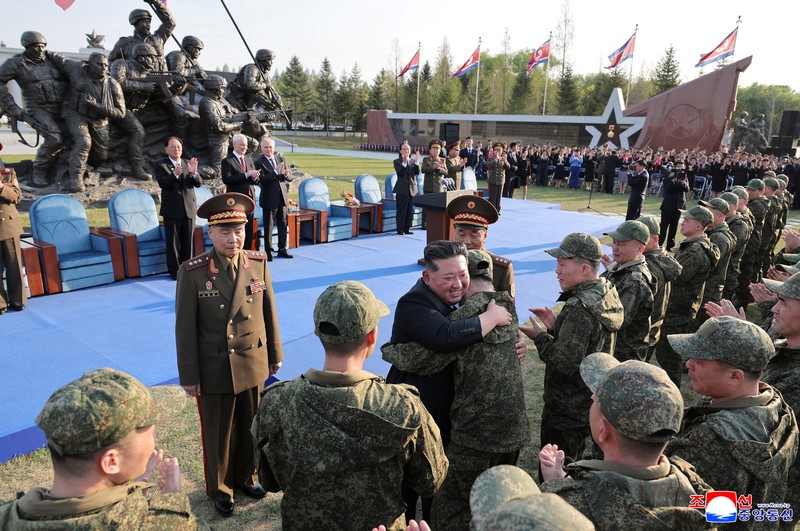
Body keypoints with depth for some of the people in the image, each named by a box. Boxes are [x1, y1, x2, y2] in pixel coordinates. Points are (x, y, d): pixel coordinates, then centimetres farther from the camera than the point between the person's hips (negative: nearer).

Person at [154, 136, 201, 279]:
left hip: (189, 208, 3)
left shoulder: (188, 163, 9)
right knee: (173, 242, 2)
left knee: (187, 241, 9)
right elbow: (162, 184, -16)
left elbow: (198, 183, 1)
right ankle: (174, 271, 11)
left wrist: (194, 173, -21)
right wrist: (175, 174, -34)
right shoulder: (160, 165, -1)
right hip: (172, 210, -3)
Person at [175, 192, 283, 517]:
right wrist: (188, 376, -6)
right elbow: (185, 328, -10)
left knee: (251, 429, 20)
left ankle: (245, 476, 45)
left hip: (254, 367, 3)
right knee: (218, 435, 17)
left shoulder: (259, 262, -6)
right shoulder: (192, 272, -15)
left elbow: (269, 311, 3)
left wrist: (275, 354, 9)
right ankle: (220, 489, 40)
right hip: (214, 372, -3)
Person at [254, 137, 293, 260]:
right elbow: (263, 180, -18)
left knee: (283, 225, 12)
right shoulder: (258, 162, -6)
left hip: (282, 197, 5)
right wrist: (276, 172, -26)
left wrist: (286, 174, -16)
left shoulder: (281, 158, 9)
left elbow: (290, 177, 6)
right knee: (268, 227, 2)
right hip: (269, 198, -5)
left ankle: (282, 249, 24)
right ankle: (268, 252, 12)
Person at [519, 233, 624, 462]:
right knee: (572, 468, 26)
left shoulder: (579, 309, -27)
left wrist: (540, 337, -14)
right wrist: (556, 325, 1)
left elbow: (566, 363, -27)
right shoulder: (608, 293, 3)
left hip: (567, 412, -10)